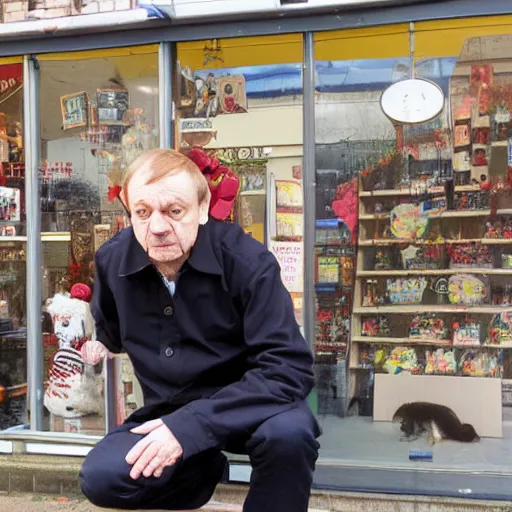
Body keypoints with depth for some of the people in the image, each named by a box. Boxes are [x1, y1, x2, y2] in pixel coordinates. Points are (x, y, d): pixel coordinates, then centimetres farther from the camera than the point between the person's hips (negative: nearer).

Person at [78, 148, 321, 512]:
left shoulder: (247, 260, -21)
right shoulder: (112, 261, -7)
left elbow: (289, 368, -27)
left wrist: (189, 426, -31)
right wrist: (96, 346, 1)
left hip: (248, 407, -3)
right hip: (167, 412, 4)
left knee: (288, 432, -36)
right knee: (100, 478, -22)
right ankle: (203, 469, 8)